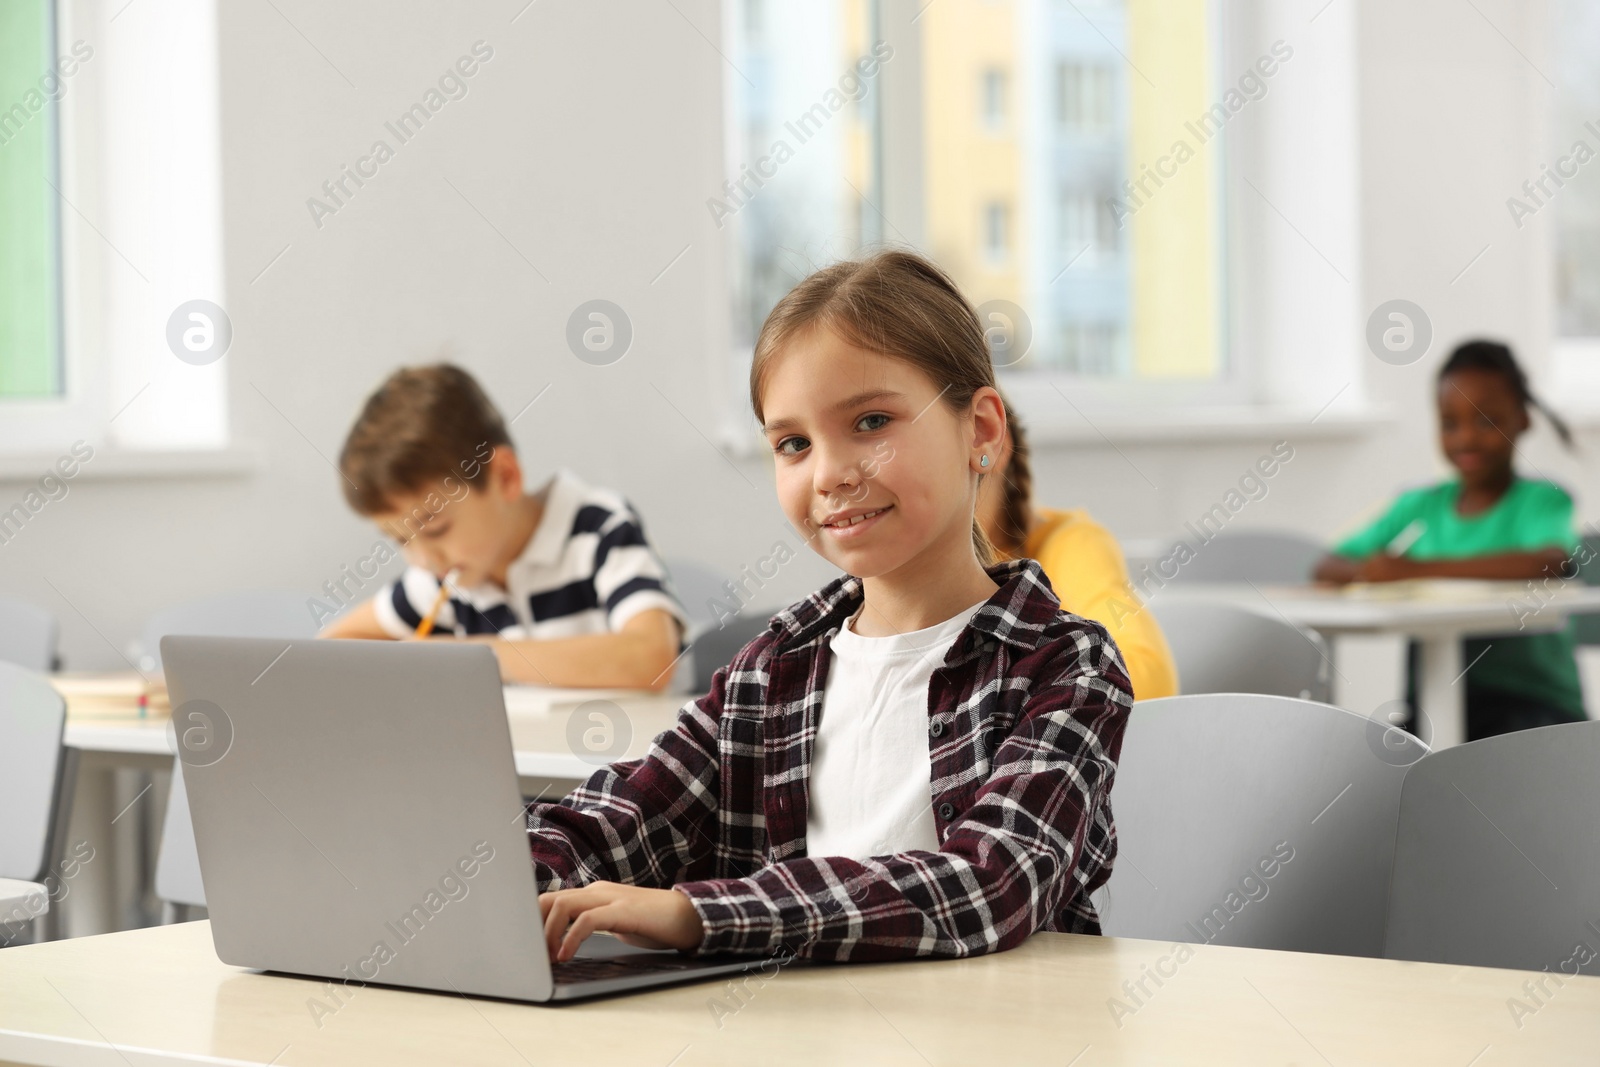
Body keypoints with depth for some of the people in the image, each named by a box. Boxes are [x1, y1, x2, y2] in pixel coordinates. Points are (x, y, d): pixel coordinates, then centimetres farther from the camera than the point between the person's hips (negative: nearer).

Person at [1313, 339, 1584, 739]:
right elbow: (1327, 568, 11)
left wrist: (1420, 568, -24)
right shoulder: (1420, 506, 14)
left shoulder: (1542, 500, -1)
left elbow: (1551, 562, -24)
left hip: (1529, 704, -4)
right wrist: (1364, 571, -15)